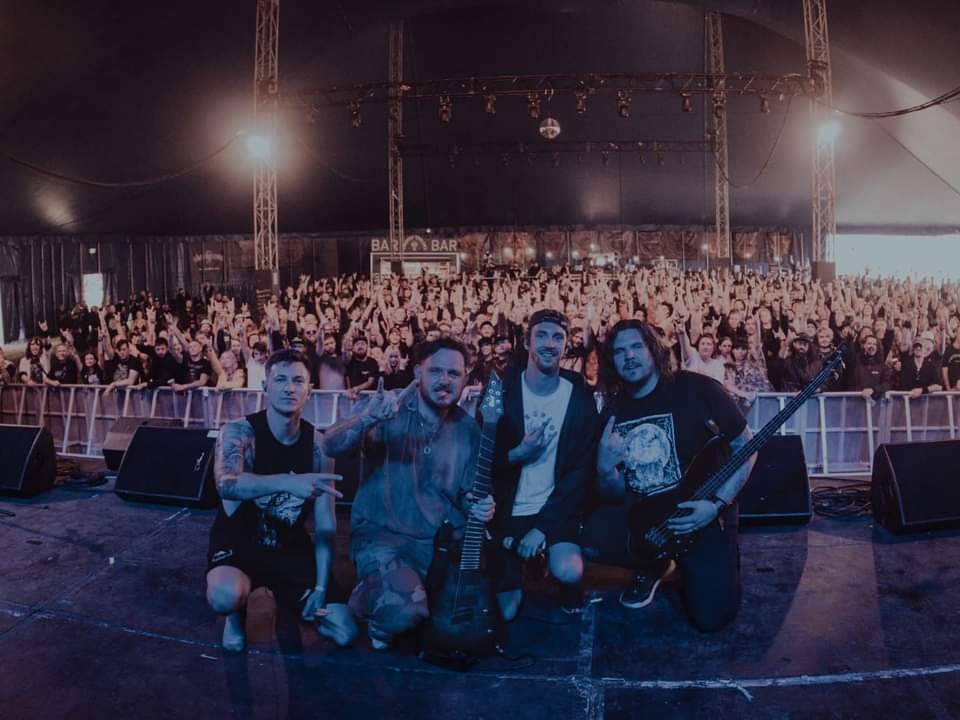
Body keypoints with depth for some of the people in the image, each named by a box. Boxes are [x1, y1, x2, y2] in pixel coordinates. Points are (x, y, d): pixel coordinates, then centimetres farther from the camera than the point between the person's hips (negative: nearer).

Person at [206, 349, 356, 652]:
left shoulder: (317, 444, -8)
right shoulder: (239, 432, -17)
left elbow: (326, 523, -6)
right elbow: (227, 486, -39)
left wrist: (321, 587, -11)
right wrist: (287, 482, -56)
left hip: (291, 547, 3)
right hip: (238, 542, -3)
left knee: (344, 632, -7)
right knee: (225, 596, -38)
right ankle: (236, 612, 2)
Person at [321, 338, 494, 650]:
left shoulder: (469, 429, 4)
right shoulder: (388, 409, -8)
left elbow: (467, 493, 13)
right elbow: (331, 447, -21)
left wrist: (479, 507, -11)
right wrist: (367, 419, -40)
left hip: (442, 540, 5)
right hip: (382, 534, -4)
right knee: (404, 609, -30)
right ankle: (380, 613, 8)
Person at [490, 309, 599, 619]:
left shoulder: (581, 397, -5)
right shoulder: (501, 391, -6)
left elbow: (581, 469, -6)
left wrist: (544, 526, -15)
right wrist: (516, 455, -24)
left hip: (556, 509, 0)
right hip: (508, 511, 1)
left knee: (569, 572, -28)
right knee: (506, 611, -1)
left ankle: (570, 604, 9)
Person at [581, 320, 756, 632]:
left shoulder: (697, 389, -13)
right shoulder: (612, 412, 0)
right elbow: (615, 494, 4)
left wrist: (718, 504, -18)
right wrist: (605, 469, -20)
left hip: (702, 513, -3)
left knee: (711, 616, -15)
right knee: (583, 537, -21)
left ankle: (690, 565, 21)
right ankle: (654, 565, 10)